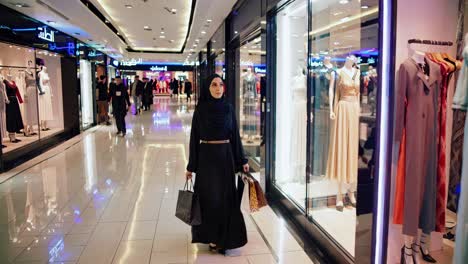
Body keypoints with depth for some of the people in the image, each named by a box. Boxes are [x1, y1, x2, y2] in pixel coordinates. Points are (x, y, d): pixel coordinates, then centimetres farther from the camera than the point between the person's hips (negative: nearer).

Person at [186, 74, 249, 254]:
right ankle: (211, 237, 20)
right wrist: (191, 167, -3)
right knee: (209, 198, 4)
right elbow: (195, 137, -2)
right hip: (206, 157, -2)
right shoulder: (200, 110, -4)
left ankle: (224, 237, 21)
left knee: (226, 198, 6)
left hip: (226, 156, 2)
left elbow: (235, 135, 6)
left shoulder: (229, 109, 3)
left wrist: (242, 160, 4)